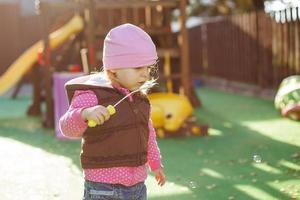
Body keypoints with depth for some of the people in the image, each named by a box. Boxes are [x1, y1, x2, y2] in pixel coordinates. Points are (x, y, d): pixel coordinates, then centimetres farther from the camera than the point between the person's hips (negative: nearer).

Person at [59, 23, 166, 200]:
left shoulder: (140, 99, 8)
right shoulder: (92, 95, -14)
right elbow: (67, 127, -27)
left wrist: (155, 163, 31)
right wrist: (85, 114, -47)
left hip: (138, 186, 7)